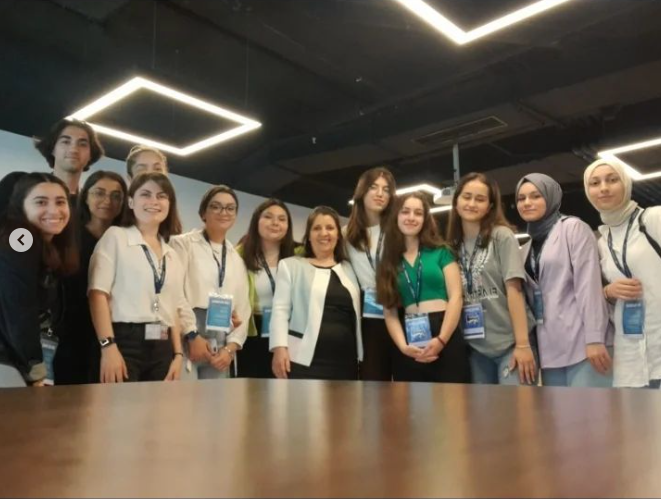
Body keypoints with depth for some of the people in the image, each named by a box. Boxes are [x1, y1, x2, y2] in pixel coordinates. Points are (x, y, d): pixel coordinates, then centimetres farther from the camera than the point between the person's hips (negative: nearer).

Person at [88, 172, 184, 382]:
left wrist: (178, 354, 7)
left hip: (162, 348, 5)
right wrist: (108, 346, -17)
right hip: (124, 341, -5)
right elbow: (98, 293, -7)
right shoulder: (115, 236, 2)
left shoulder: (171, 255, 17)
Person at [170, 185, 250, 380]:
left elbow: (243, 307, 12)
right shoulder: (183, 243, 3)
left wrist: (231, 347, 0)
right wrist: (192, 335, -12)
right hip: (186, 340, -4)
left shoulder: (237, 259, 18)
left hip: (221, 348, 5)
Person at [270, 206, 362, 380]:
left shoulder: (349, 268, 18)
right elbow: (280, 309, -1)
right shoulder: (291, 265, 7)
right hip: (306, 360, -4)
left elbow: (356, 312, 16)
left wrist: (360, 355, 12)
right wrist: (280, 347, -13)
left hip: (345, 361, 4)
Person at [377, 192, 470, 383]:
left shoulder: (441, 252, 7)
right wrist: (403, 346, -12)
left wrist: (441, 340, -13)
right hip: (409, 347, 2)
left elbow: (456, 297, -2)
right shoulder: (389, 262, 11)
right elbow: (389, 312, 4)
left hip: (446, 338, -1)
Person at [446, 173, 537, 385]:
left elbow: (514, 289, -11)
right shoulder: (453, 244, 8)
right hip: (475, 347, 4)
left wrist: (523, 344, -16)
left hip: (510, 342, -4)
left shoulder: (502, 236, -4)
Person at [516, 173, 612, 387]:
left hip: (582, 343, -6)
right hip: (550, 348, 6)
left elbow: (588, 283, -9)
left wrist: (594, 339, -17)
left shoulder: (573, 227, 1)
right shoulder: (525, 249, 18)